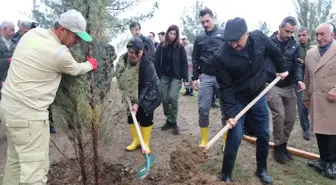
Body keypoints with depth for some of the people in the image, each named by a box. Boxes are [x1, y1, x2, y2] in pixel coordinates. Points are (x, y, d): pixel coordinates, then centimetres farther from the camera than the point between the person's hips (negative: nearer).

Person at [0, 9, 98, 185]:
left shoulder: (32, 33, 5)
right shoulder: (60, 53, -18)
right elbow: (77, 69, 2)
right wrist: (91, 64, 19)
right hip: (28, 114, -9)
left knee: (16, 159, 22)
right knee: (35, 169, -5)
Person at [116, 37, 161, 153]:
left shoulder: (147, 65, -30)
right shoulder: (123, 60, -14)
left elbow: (147, 86, -29)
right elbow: (120, 78, 3)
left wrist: (138, 103, -30)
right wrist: (126, 92, -4)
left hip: (148, 95, -5)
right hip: (132, 95, 5)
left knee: (145, 118, -1)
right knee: (131, 117, 8)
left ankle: (146, 143, 16)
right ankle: (136, 141, 25)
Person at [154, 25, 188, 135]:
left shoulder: (180, 47, -3)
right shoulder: (161, 46, 2)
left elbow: (184, 63, -4)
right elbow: (156, 62, 3)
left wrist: (185, 78, -10)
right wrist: (156, 77, -3)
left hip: (176, 76, -2)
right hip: (164, 76, 3)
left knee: (173, 97, -18)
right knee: (164, 99, 1)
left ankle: (173, 121, -2)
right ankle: (168, 120, 19)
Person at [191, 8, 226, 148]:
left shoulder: (224, 34, 1)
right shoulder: (199, 38, 10)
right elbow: (195, 59, 13)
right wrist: (194, 78, 8)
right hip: (206, 77, 2)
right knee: (203, 109, 1)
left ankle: (226, 141, 15)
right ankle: (204, 140, 14)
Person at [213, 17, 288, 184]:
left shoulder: (259, 38, -15)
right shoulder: (221, 57, -27)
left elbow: (274, 51, 8)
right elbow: (226, 88, -23)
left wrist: (281, 69, 18)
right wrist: (230, 113, -27)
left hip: (259, 94, 4)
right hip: (237, 98, -4)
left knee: (264, 134, 10)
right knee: (234, 137, -8)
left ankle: (262, 170, 31)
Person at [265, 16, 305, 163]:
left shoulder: (295, 45, 6)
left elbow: (297, 65, 2)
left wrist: (299, 80, -16)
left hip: (289, 86, 5)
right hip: (272, 85, -4)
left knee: (291, 117, 6)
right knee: (279, 115, -13)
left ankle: (283, 145, 25)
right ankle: (278, 147, 6)